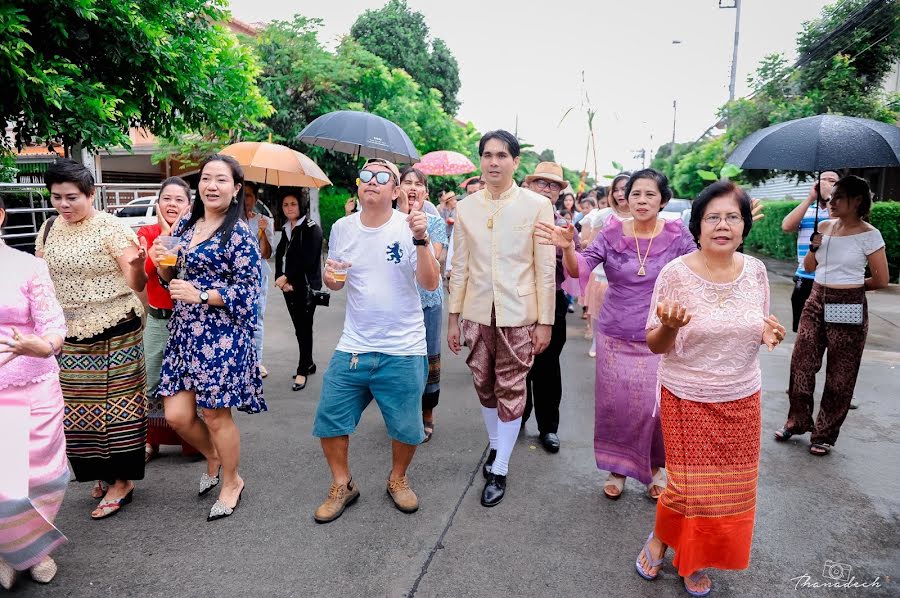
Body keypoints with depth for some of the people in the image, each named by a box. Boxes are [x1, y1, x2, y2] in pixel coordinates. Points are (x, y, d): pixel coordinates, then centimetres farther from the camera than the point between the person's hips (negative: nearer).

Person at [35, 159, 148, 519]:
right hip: (70, 335, 6)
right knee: (79, 408, 13)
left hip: (114, 333, -6)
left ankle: (121, 481, 13)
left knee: (116, 405, 1)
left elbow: (136, 284, -14)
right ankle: (102, 474, 30)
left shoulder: (112, 228, -11)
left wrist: (137, 265, -35)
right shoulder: (49, 229, 6)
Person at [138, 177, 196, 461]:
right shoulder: (147, 232, 3)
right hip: (157, 318, 3)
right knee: (152, 384, 11)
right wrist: (164, 234, -16)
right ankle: (151, 441, 28)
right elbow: (143, 269, -13)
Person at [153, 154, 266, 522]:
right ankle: (213, 457, 38)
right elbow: (172, 279, 17)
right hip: (183, 333, 6)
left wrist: (199, 295, -19)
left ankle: (231, 482, 29)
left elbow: (247, 292, -11)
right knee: (176, 415, 7)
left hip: (221, 336, -6)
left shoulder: (239, 234, -10)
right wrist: (161, 264, -3)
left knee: (216, 415, 5)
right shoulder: (185, 226, 11)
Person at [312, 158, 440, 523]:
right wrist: (330, 277, -8)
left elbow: (430, 284, -16)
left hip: (403, 351, -3)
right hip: (353, 346, 3)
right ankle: (342, 485, 29)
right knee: (329, 421, 6)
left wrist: (421, 240, -28)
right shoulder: (343, 228, 4)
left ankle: (397, 479, 35)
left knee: (406, 428, 6)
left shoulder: (409, 227, -7)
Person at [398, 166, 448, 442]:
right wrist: (404, 215, -13)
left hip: (427, 301, 0)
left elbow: (434, 257, -12)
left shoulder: (435, 222, 4)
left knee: (428, 360, 6)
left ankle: (427, 415, 23)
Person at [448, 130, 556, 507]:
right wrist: (453, 316, 7)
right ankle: (495, 445, 37)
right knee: (485, 386, 14)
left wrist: (545, 321, -5)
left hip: (518, 316, -3)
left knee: (511, 391, 5)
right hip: (478, 314, 3)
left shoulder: (537, 205, -4)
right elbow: (460, 267, 8)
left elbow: (545, 269, -4)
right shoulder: (466, 208, 4)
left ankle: (500, 470, 18)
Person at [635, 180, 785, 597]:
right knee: (692, 486, 2)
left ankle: (695, 561, 38)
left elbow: (758, 328, 12)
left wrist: (769, 335, -11)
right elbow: (656, 345, -10)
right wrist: (670, 326, -31)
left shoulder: (755, 270, -2)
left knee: (731, 489, 13)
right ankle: (660, 539, 35)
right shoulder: (676, 273, -15)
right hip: (688, 399, -4)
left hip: (742, 399, 5)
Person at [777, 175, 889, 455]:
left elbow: (881, 280, -6)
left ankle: (825, 434, 18)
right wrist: (813, 248, -6)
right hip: (816, 303, 5)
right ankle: (797, 421, 23)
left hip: (848, 309, -5)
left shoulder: (869, 235, -10)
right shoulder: (824, 227, 6)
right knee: (801, 363, 6)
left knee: (839, 375, 6)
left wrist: (850, 286, 7)